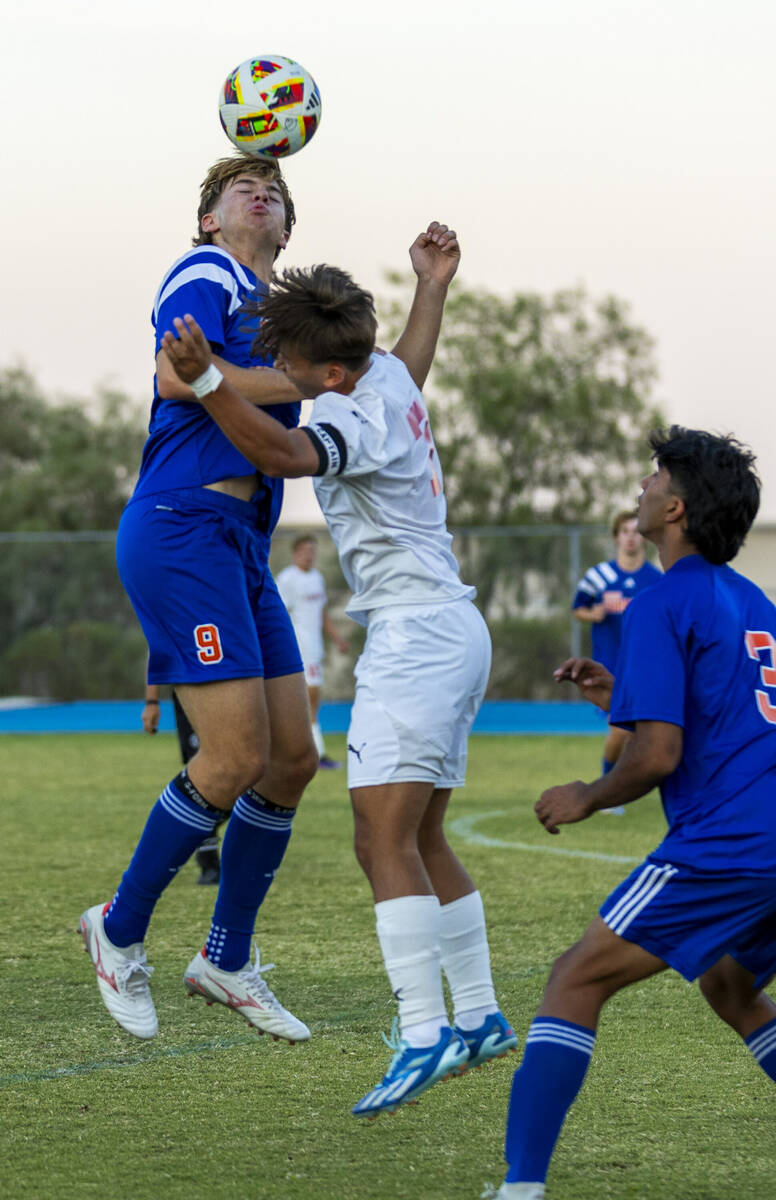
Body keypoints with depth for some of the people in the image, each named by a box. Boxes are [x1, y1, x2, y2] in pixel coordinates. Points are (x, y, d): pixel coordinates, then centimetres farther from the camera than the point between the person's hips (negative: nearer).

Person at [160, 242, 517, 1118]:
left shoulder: (353, 415, -17)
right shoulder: (386, 375, 10)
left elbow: (285, 454, -39)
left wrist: (206, 380, -49)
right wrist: (434, 288, 49)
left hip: (416, 639, -10)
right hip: (453, 629, 10)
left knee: (383, 838, -17)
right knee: (422, 841, 16)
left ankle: (421, 1034, -27)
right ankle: (479, 1017, 19)